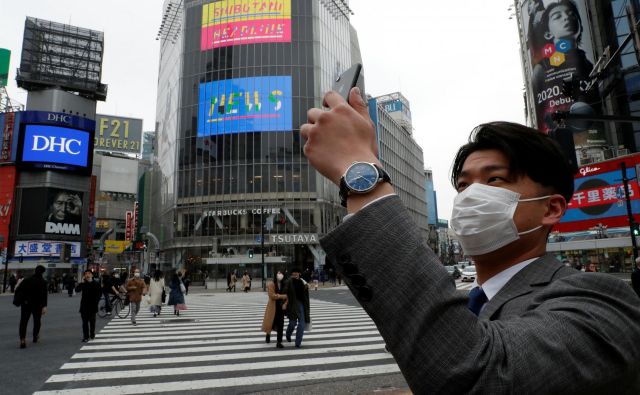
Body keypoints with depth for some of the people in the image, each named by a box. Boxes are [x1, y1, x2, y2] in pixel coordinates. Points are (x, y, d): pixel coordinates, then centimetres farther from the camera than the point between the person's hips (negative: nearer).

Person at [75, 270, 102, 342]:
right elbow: (76, 290, -11)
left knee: (92, 321, 7)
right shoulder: (83, 284, 4)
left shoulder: (96, 284, -1)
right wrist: (82, 282, -17)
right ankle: (86, 337, 5)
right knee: (85, 322, 1)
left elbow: (100, 293, 1)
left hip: (92, 306, -1)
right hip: (84, 306, 1)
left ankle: (92, 335, 22)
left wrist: (96, 301, -7)